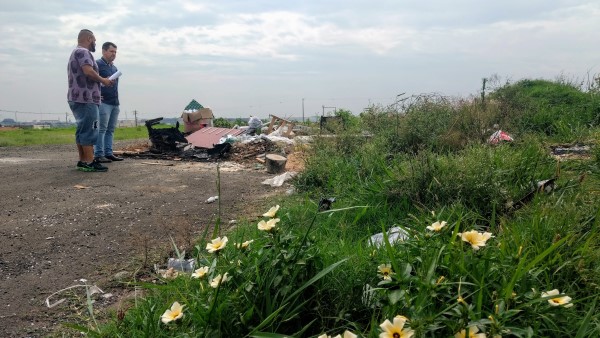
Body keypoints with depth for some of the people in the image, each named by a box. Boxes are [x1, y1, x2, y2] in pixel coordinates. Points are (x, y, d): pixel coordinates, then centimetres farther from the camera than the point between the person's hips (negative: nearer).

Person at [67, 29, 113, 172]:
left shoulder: (75, 53, 27)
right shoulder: (83, 52, -8)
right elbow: (88, 71, -23)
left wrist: (95, 93, 27)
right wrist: (103, 80, -9)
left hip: (77, 98, 11)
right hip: (85, 98, -11)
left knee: (82, 130, 11)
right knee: (89, 130, -12)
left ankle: (82, 160, 12)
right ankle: (89, 163, -13)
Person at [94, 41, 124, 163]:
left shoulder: (114, 67, 22)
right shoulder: (97, 64, -3)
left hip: (115, 103, 8)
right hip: (104, 102, -8)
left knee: (111, 129, 8)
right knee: (101, 129, -9)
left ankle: (108, 153, 12)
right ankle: (98, 155, -7)